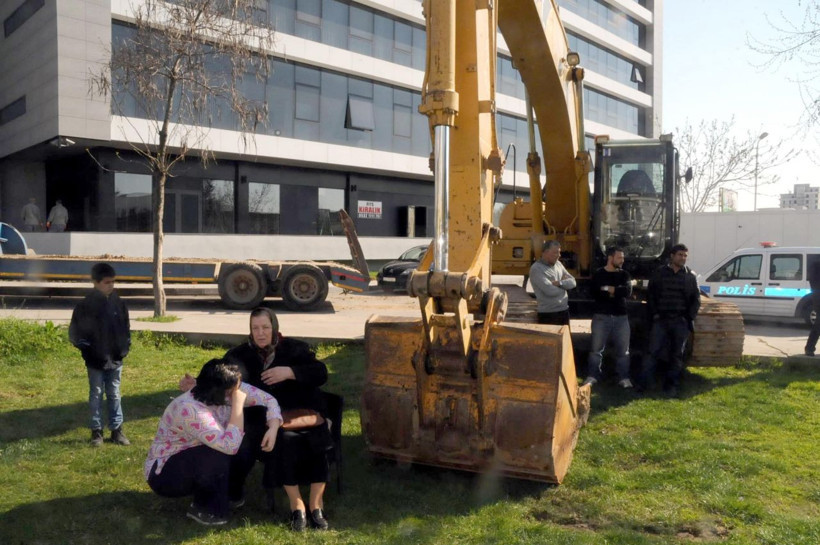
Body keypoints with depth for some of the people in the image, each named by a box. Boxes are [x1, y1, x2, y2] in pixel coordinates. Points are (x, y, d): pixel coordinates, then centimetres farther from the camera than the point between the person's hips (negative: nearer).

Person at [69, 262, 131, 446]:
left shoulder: (118, 303, 1)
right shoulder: (85, 305, -10)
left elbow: (126, 326, 11)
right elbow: (75, 331, -5)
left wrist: (125, 346, 3)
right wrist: (86, 348, -8)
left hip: (115, 359, 3)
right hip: (95, 361, -3)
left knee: (114, 394, 11)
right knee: (96, 395, 9)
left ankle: (117, 429, 19)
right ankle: (96, 431, 19)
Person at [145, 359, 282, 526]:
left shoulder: (229, 391, -14)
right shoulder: (190, 409, -35)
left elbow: (268, 400, -5)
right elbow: (230, 446, -40)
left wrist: (273, 429, -23)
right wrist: (238, 404, -34)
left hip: (199, 463, 7)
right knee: (218, 454, -33)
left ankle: (229, 492, 7)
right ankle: (203, 509, -9)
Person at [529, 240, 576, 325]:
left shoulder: (558, 264, 9)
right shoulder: (536, 269, -15)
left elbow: (572, 282, 5)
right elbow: (550, 291, -23)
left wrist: (559, 283, -16)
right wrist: (565, 284, -4)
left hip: (564, 311, 7)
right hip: (548, 315, -7)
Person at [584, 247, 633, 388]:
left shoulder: (624, 274, 9)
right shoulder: (598, 274, 1)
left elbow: (627, 291, -9)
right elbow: (595, 293, -15)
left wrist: (608, 289, -12)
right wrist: (617, 292, -12)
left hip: (621, 317, 3)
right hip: (601, 316, -2)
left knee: (623, 350, 6)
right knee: (596, 349, 3)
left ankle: (624, 378, 15)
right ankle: (592, 376, 12)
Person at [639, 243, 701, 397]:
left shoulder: (690, 276, 7)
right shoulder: (659, 273, 4)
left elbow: (696, 299, 10)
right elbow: (651, 295, 6)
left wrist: (689, 317, 0)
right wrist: (655, 313, -4)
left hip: (681, 321, 1)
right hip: (661, 320, -1)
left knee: (677, 355, 5)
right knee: (653, 352, -7)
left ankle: (672, 385, 13)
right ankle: (643, 383, -6)